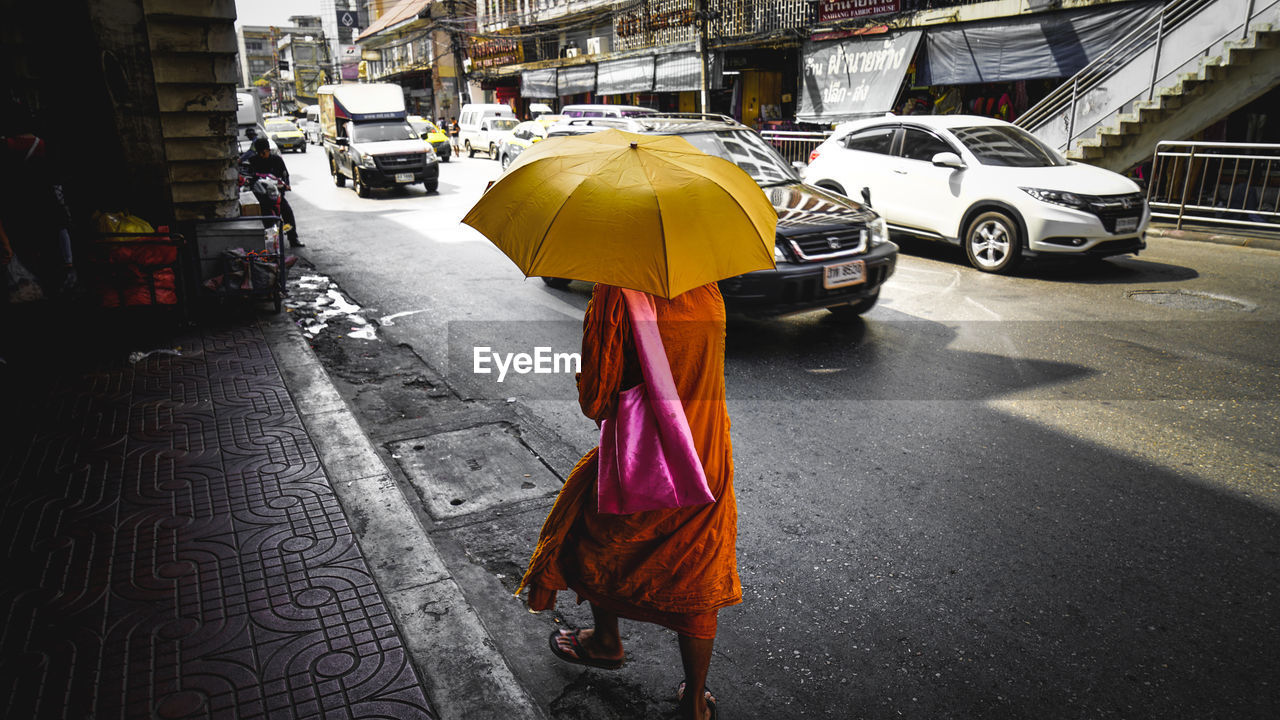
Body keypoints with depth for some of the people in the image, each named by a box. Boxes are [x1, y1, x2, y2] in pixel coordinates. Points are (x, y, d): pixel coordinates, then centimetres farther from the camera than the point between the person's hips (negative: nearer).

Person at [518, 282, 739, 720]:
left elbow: (594, 401, -19)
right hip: (707, 459, 4)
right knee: (698, 573, 16)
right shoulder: (708, 291, -6)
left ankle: (606, 643, 49)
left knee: (597, 546, 26)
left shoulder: (618, 293, -23)